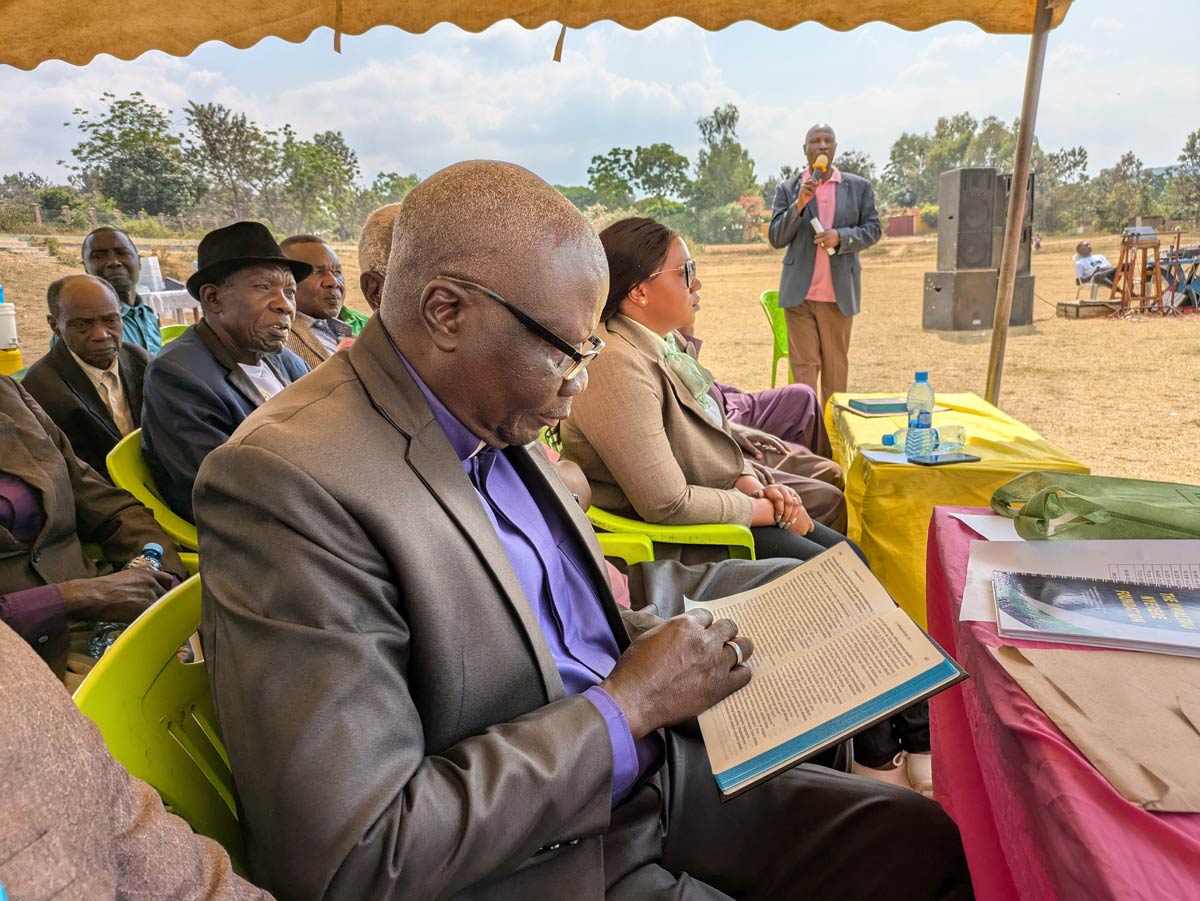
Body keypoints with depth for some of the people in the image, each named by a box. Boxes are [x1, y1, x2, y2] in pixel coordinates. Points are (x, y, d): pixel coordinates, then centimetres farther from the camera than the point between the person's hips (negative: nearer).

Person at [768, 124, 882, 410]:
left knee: (836, 365, 9)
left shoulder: (859, 187, 9)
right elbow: (775, 238, 0)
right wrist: (799, 204, -15)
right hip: (800, 291, -1)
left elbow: (873, 229, 7)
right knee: (804, 365, -3)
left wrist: (841, 236, -13)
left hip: (839, 292, 1)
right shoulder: (788, 189, 6)